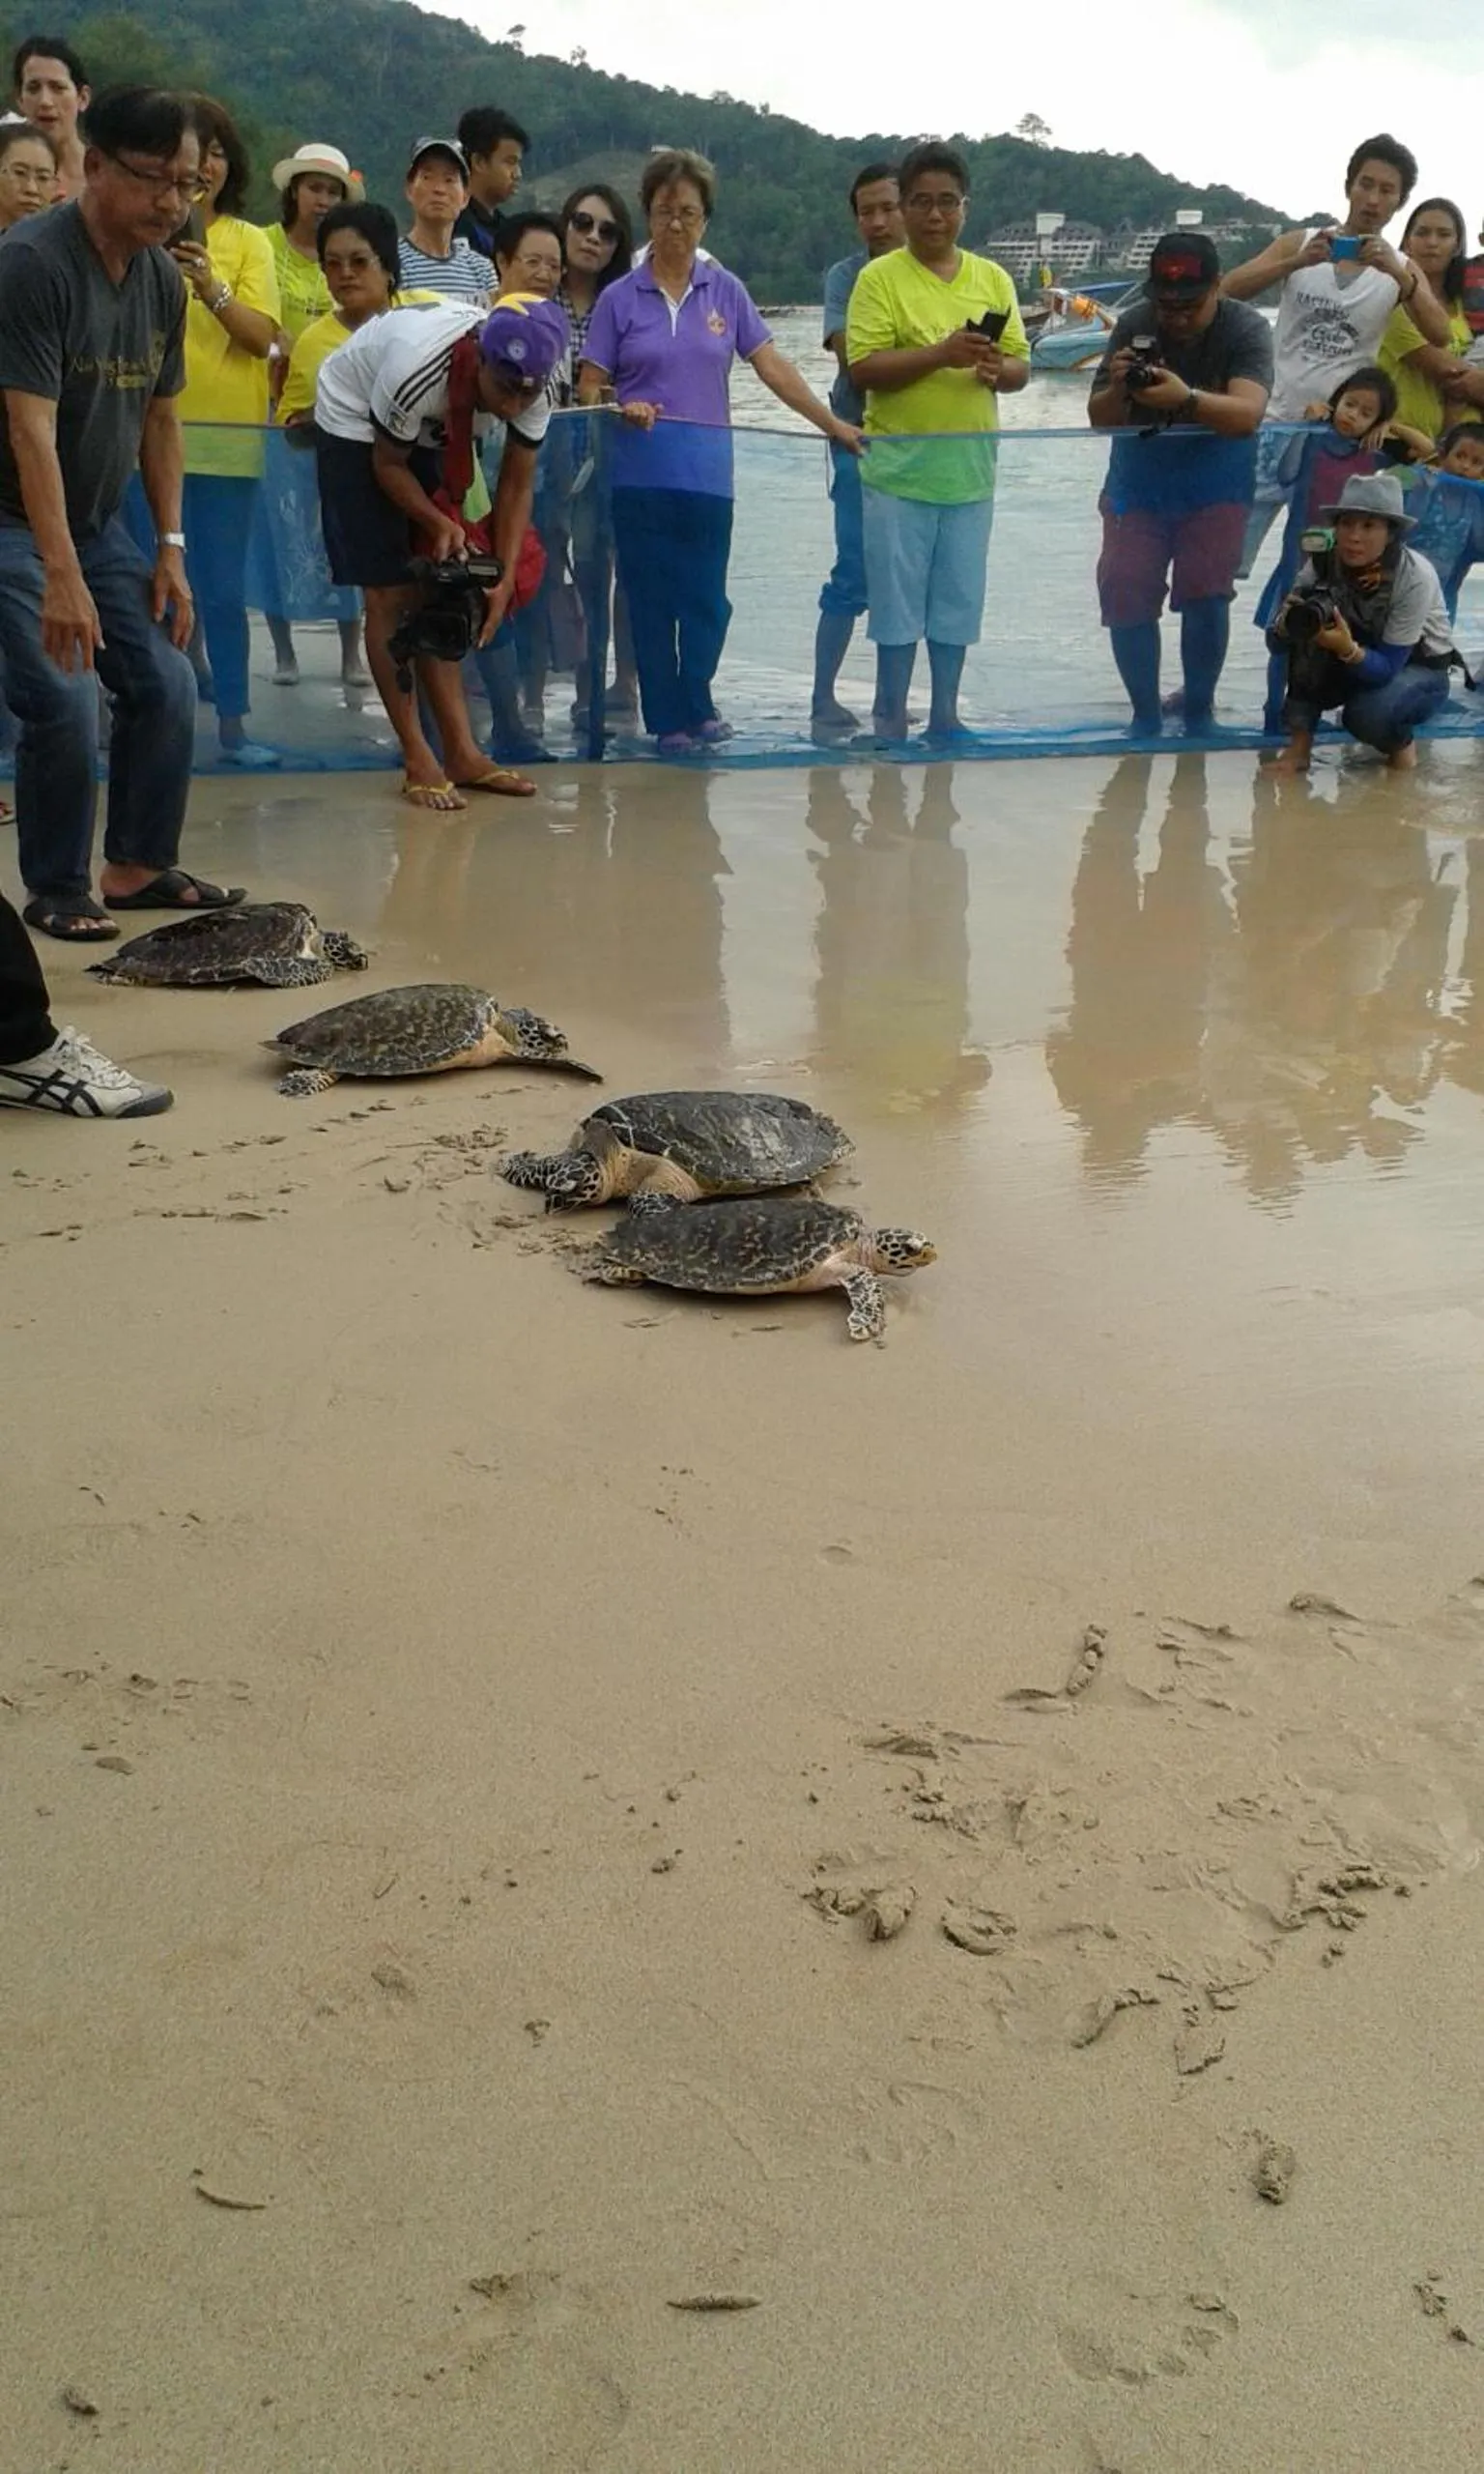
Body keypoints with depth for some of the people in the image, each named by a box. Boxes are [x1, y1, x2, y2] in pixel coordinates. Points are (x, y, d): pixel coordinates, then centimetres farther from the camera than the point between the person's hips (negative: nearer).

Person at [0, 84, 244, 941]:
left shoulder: (164, 278, 3)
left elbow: (161, 419, 10)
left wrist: (171, 548, 4)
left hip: (99, 523, 7)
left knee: (168, 688, 0)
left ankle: (139, 865, 15)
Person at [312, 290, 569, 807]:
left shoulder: (532, 389, -24)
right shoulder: (419, 369, -40)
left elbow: (517, 485, -12)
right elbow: (387, 465, -22)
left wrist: (506, 580, -20)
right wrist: (441, 524, -31)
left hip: (429, 432, 5)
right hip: (356, 423, -5)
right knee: (390, 594, -9)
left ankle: (462, 753, 4)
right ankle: (419, 763, -6)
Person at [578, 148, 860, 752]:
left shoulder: (726, 292, 8)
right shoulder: (620, 298, 4)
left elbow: (771, 365, 6)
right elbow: (589, 387, 4)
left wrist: (833, 424, 2)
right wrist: (621, 407, -17)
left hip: (708, 472, 1)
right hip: (640, 471, -1)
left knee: (706, 600, 0)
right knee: (651, 601, 2)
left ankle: (698, 707, 19)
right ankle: (669, 721, 13)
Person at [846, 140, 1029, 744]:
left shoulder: (993, 277, 10)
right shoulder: (879, 277, -3)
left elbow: (1021, 366, 9)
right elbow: (863, 369, -12)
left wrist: (999, 369, -15)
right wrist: (941, 354, -23)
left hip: (970, 469, 4)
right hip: (900, 468, -4)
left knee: (958, 599, 9)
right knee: (897, 598, 1)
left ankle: (945, 716, 20)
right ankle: (889, 718, 11)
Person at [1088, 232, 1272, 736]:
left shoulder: (1246, 329, -17)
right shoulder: (1133, 326, -12)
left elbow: (1247, 413, -32)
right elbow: (1100, 420, -11)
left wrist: (1186, 399, -50)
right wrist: (1117, 389, -34)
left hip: (1214, 484, -2)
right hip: (1139, 482, 2)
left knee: (1205, 596, -13)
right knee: (1126, 599, -6)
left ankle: (1199, 712, 8)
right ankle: (1146, 717, 10)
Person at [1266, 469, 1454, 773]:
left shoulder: (1415, 577, -30)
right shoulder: (1323, 564, -20)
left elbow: (1387, 667, -30)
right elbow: (1276, 644, -19)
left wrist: (1348, 649, -50)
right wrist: (1288, 624, -42)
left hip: (1419, 669, -4)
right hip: (1356, 664, 4)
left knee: (1369, 714, -35)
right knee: (1312, 626, -26)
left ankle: (1400, 744, 0)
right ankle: (1299, 744, -18)